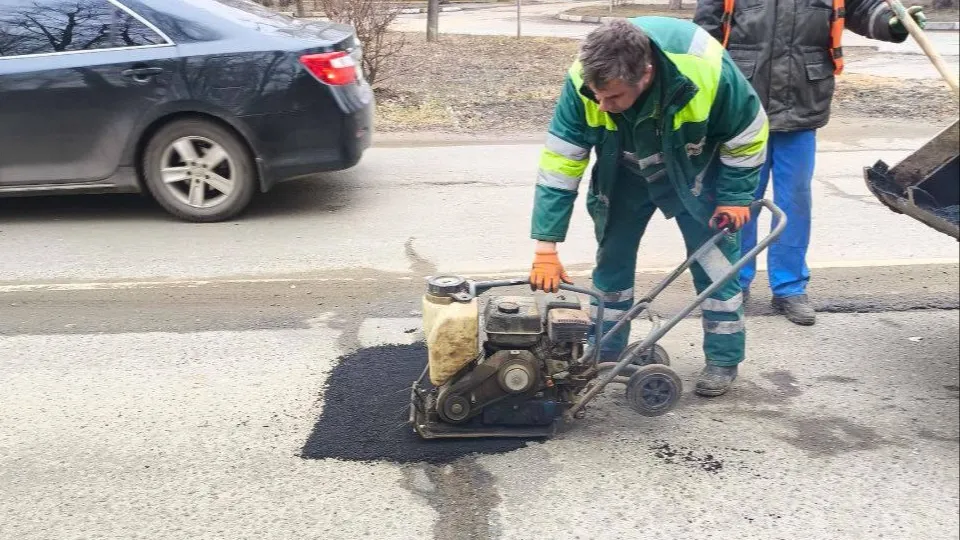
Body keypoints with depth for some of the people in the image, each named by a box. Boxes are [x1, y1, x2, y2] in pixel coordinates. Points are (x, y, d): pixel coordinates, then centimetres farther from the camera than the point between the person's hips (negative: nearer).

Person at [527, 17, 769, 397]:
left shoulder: (707, 70, -38)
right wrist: (546, 247, -30)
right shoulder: (581, 81, -33)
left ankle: (723, 359, 16)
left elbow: (747, 133, -19)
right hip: (624, 175, 2)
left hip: (696, 173, -2)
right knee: (611, 259, 5)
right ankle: (604, 353, 22)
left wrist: (735, 197, -15)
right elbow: (559, 162, -28)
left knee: (715, 262, -1)